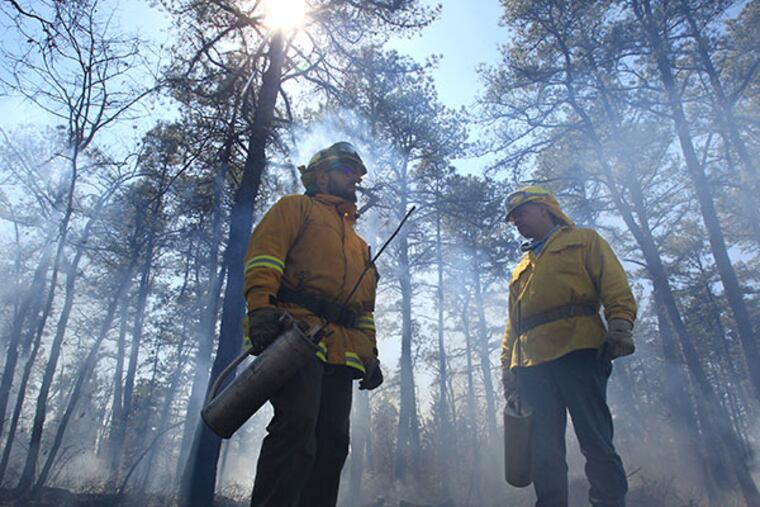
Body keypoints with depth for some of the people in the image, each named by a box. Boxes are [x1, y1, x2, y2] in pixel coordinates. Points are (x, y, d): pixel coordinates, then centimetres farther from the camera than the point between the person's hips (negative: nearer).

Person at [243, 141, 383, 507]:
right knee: (297, 423, -20)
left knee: (333, 440, 2)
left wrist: (370, 354, 18)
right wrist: (261, 306, -21)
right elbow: (264, 252, -4)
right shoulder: (297, 207, 14)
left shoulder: (358, 242, 34)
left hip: (343, 351, 7)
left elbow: (366, 304, 29)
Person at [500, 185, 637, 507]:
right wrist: (508, 371, 16)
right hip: (531, 366, 5)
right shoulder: (521, 269, 32)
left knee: (596, 443, -8)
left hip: (577, 352, -5)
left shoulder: (583, 241, 18)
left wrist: (620, 327, -16)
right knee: (543, 451, 1)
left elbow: (615, 288, 3)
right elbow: (512, 327, 27)